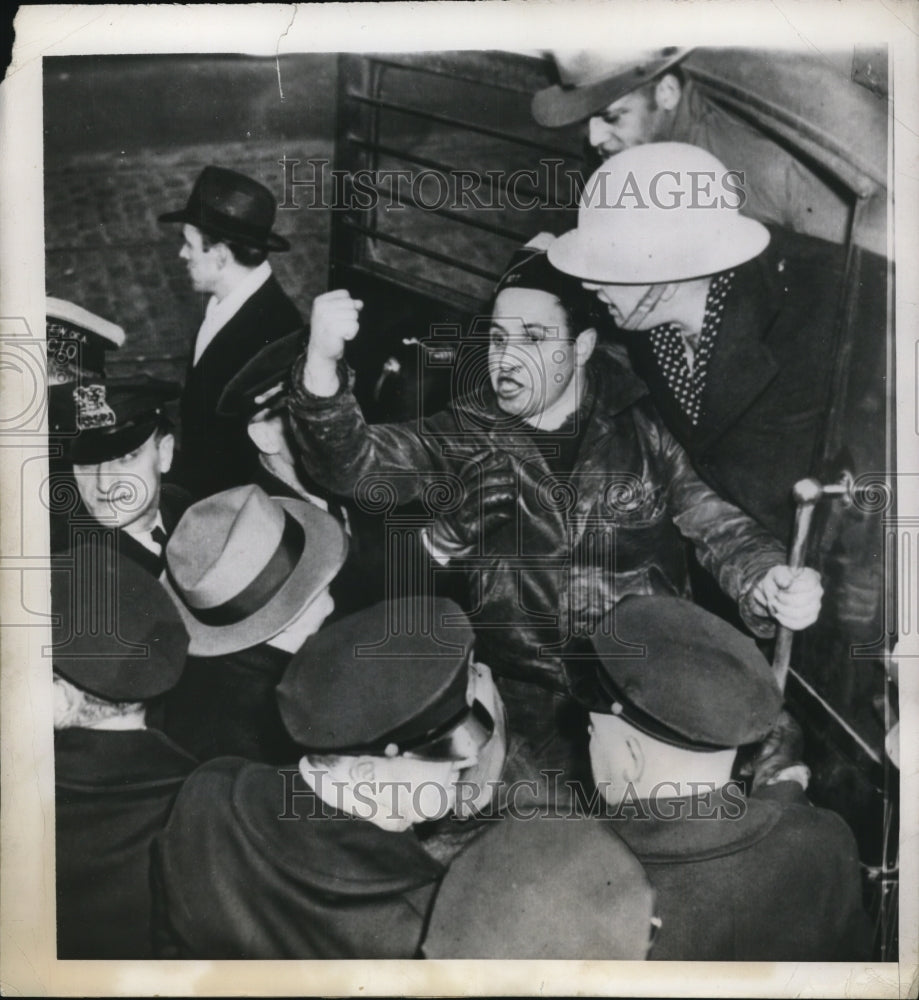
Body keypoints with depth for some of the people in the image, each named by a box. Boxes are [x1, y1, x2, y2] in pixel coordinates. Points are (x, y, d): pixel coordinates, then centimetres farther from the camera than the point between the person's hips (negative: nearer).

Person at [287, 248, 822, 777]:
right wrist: (323, 363, -30)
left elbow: (713, 520, 5)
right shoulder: (465, 436, -1)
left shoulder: (637, 425, 1)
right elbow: (358, 462, -13)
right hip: (534, 700, -1)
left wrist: (766, 580, -15)